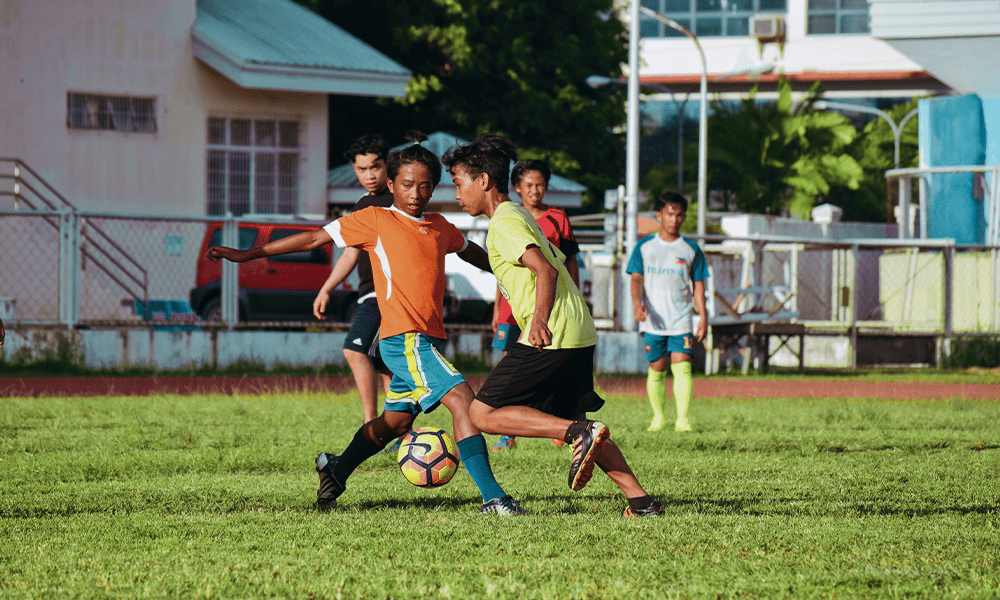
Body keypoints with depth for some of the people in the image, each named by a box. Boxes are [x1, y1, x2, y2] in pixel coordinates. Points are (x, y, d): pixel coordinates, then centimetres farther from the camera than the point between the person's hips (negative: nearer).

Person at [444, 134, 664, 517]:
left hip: (550, 337, -10)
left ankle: (579, 433, -20)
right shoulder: (520, 216, 21)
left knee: (483, 414, -7)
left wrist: (540, 320, -30)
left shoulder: (504, 223, -8)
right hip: (579, 334, 10)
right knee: (572, 422, 19)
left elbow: (546, 269, -19)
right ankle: (641, 500, 10)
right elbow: (558, 265, 26)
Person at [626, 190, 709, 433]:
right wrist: (637, 302, -18)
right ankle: (658, 417, 15)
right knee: (657, 369, 3)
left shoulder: (691, 250, 7)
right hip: (652, 320, 1)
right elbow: (636, 278, 1)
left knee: (682, 367, -13)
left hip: (681, 321, 0)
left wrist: (703, 317, 3)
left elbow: (698, 285, 10)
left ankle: (682, 418, -14)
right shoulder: (644, 247, 6)